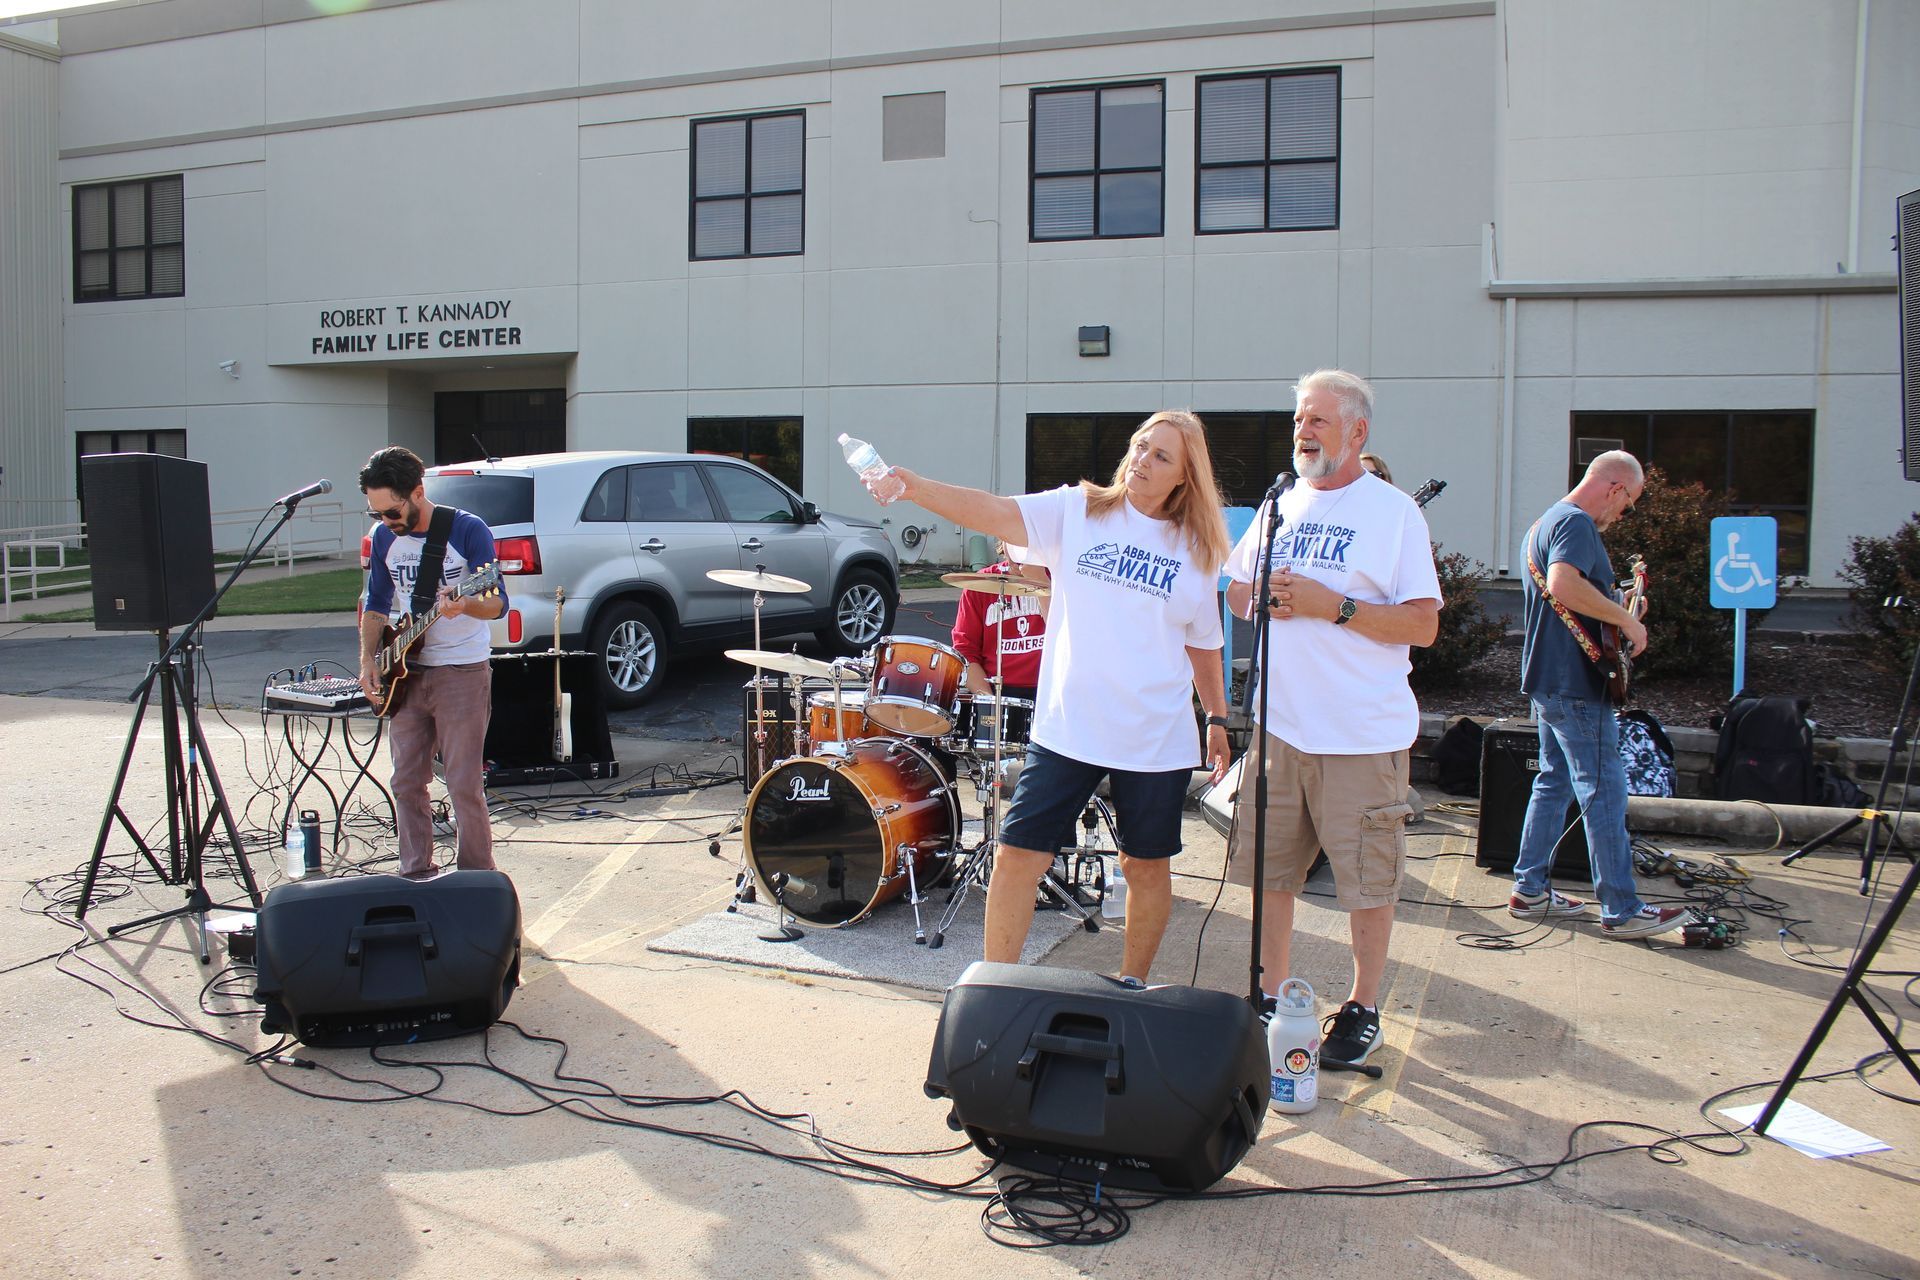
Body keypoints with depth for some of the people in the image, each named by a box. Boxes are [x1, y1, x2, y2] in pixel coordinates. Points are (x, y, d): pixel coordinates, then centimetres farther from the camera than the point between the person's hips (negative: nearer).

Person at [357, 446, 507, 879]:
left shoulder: (467, 530, -11)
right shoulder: (384, 538, 7)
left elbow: (498, 603, -13)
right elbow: (376, 603, 18)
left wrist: (466, 605, -34)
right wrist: (368, 660, 6)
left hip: (461, 671, -6)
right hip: (405, 673, 6)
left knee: (465, 785, -5)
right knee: (407, 782, 8)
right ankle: (416, 875, 20)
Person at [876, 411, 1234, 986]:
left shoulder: (1195, 550, 4)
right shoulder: (1076, 512, 0)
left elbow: (1203, 644, 14)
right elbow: (995, 512, -15)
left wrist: (1217, 717, 11)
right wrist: (913, 486, -29)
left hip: (1158, 741, 1)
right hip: (1065, 731, -1)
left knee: (1146, 866, 13)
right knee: (1017, 856, -2)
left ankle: (1132, 985, 34)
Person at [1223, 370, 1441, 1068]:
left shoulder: (1394, 511, -5)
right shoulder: (1281, 504, 12)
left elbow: (1423, 624, -11)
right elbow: (1235, 591, 19)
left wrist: (1332, 605, -19)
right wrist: (1262, 595, -4)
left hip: (1363, 734, -5)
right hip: (1280, 723, 5)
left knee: (1368, 881, 5)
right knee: (1269, 869, 12)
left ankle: (1362, 1008, 21)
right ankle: (1272, 997, 26)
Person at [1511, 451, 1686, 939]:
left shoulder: (1546, 522, 18)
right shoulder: (1577, 524, -15)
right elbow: (1563, 585, -33)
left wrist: (1615, 614, 25)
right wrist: (1625, 617, -22)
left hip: (1547, 680, 11)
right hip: (1575, 685, -11)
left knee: (1554, 782, 15)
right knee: (1604, 792, -6)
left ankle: (1529, 890, 19)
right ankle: (1621, 911, -3)